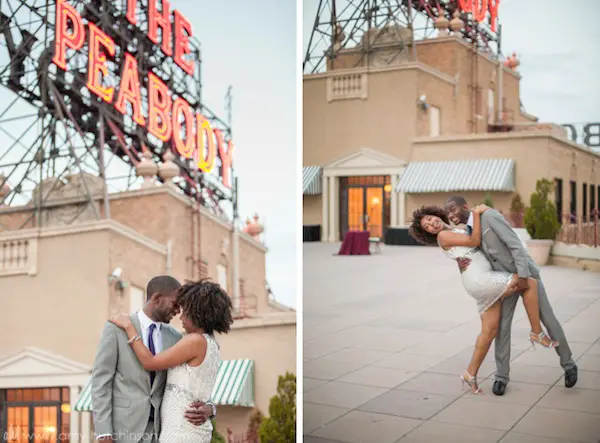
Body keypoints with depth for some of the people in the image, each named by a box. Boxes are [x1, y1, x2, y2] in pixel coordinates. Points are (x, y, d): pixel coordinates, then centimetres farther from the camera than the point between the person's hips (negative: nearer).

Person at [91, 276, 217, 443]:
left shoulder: (174, 337, 8)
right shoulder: (116, 328, -6)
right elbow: (100, 380, -8)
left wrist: (208, 408, -14)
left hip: (158, 430, 5)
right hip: (122, 428, -4)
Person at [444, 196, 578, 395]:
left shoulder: (489, 216, -20)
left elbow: (515, 244, -24)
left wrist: (523, 276, -29)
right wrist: (462, 266, -20)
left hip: (525, 274, -5)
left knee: (548, 320, 3)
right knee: (501, 327, -2)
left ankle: (568, 364, 21)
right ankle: (502, 376, 9)